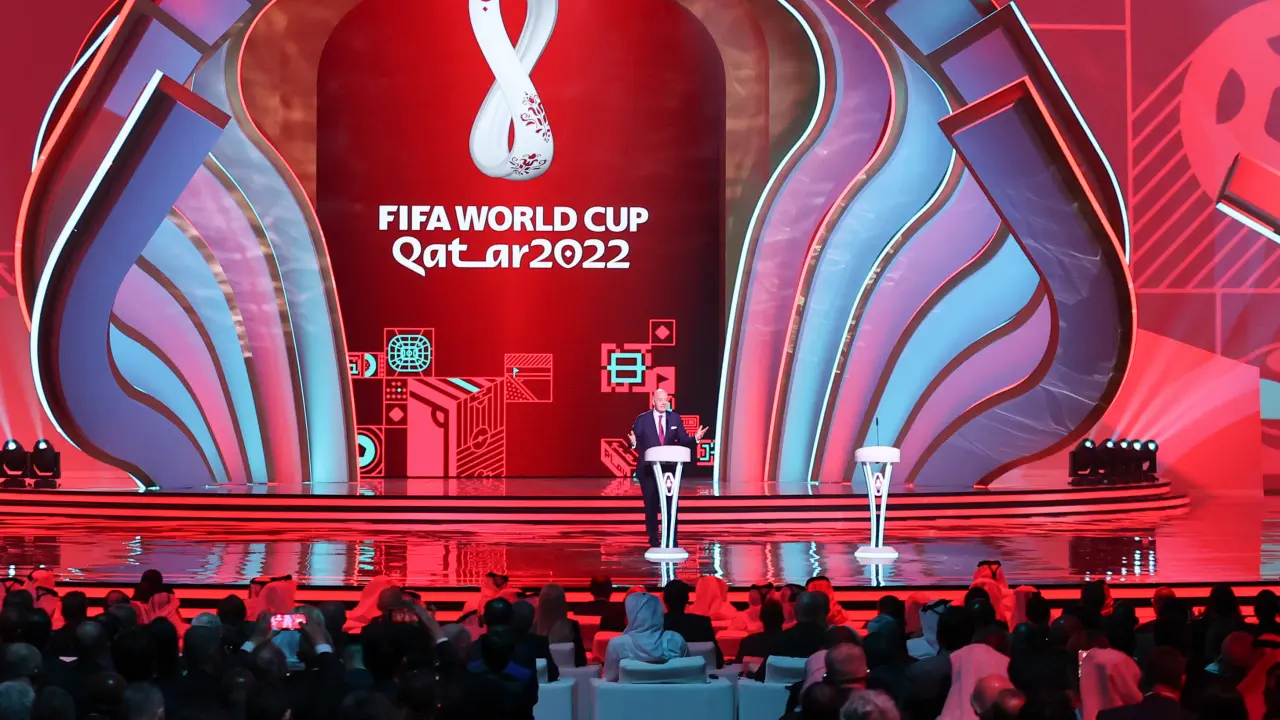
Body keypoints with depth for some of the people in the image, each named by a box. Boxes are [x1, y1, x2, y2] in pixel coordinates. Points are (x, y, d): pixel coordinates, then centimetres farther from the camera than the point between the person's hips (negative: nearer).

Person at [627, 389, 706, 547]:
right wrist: (633, 442, -27)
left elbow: (683, 440, 3)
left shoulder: (675, 418, 6)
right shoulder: (642, 419, -2)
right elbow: (637, 443, -4)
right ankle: (654, 540, 15)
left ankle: (672, 540, 7)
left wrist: (695, 438, -15)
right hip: (648, 469, -2)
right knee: (651, 505, 5)